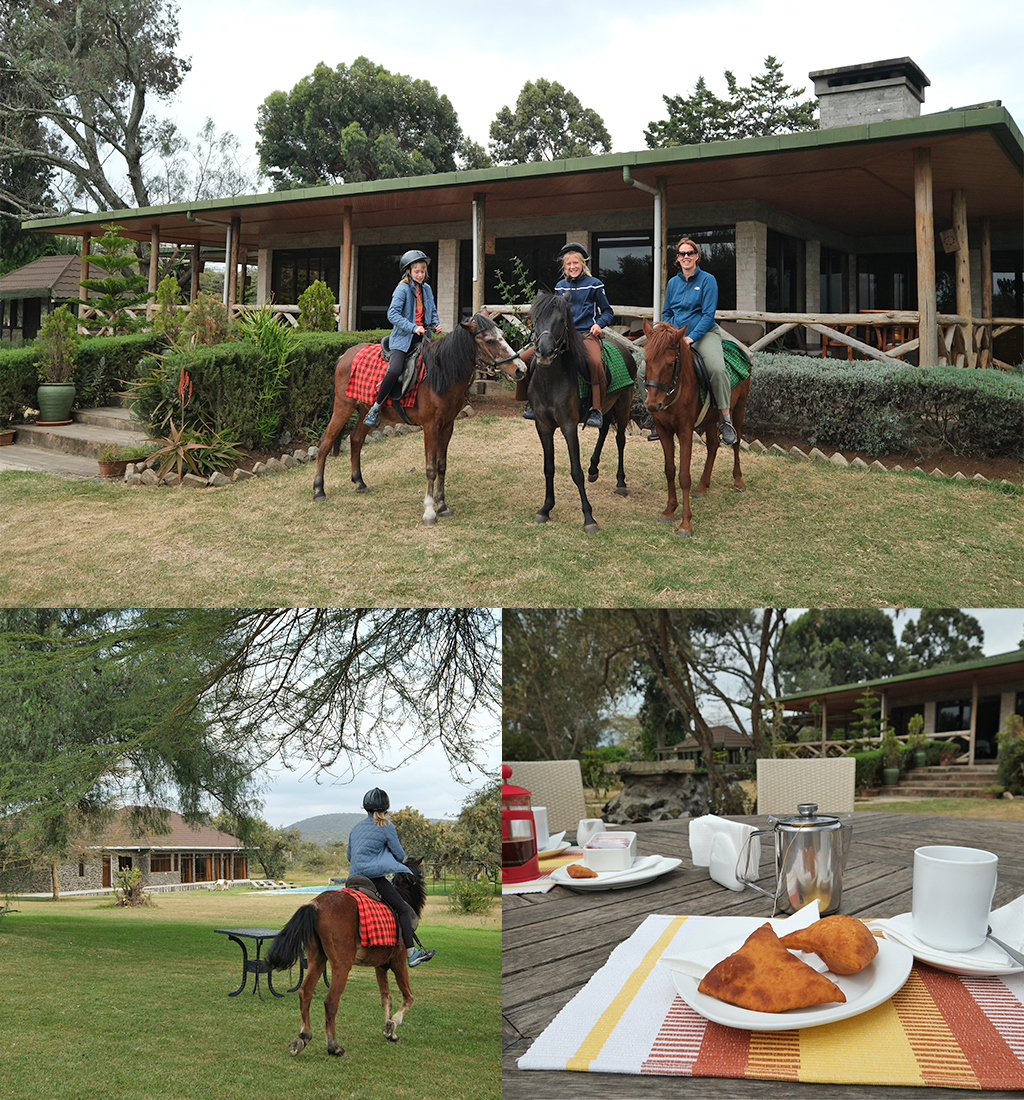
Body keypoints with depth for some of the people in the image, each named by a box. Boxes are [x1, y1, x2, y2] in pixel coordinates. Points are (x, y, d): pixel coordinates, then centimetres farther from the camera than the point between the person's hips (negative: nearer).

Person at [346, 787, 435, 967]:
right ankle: (411, 952, -18)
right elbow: (399, 856, 0)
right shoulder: (386, 827, -2)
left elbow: (349, 856, 23)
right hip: (375, 876, -7)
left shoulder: (356, 827, 16)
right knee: (404, 909, -8)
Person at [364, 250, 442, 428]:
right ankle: (375, 408, -14)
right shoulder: (403, 289, -6)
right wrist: (413, 327, -23)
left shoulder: (427, 289, 14)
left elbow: (432, 311, 28)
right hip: (402, 338, -7)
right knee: (395, 370, -25)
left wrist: (435, 323, 6)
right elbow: (393, 314, -15)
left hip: (422, 337, 7)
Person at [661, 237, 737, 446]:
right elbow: (666, 313, 22)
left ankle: (726, 421, -25)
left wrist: (692, 337, -18)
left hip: (705, 334, -5)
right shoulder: (673, 283, 13)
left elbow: (708, 314, -8)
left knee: (717, 368, -33)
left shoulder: (707, 280, -2)